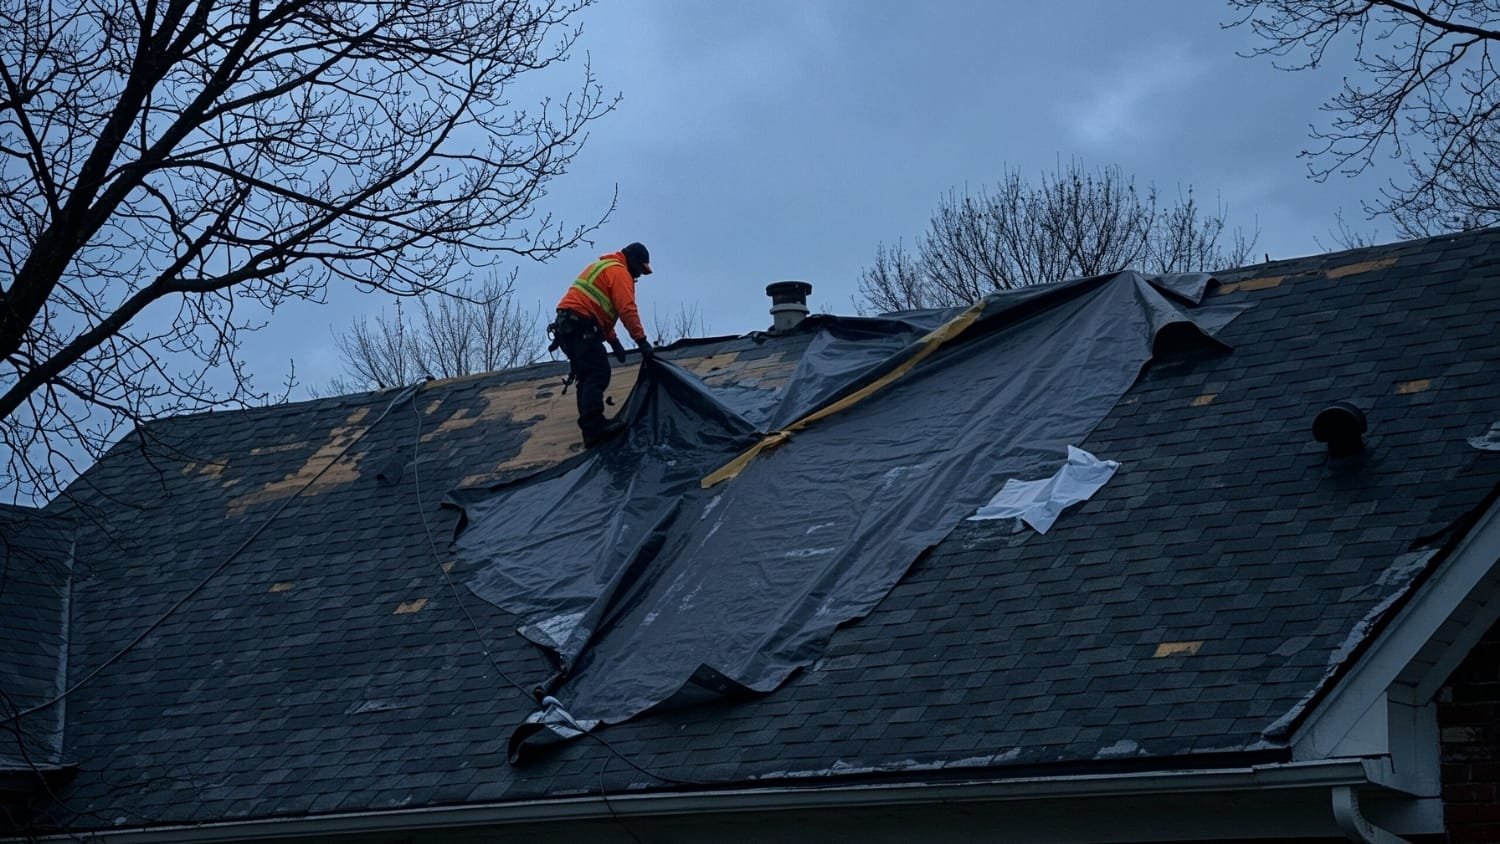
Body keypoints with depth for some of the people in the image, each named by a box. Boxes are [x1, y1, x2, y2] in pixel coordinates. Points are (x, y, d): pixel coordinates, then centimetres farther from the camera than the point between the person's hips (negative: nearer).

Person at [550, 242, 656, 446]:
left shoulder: (600, 267, 31)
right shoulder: (620, 272, -2)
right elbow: (627, 310, -13)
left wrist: (613, 341, 27)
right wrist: (642, 341, -12)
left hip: (565, 326, 10)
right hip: (581, 327, -10)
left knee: (586, 377, 8)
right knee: (599, 373, -19)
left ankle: (591, 430, 1)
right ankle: (594, 424, -34)